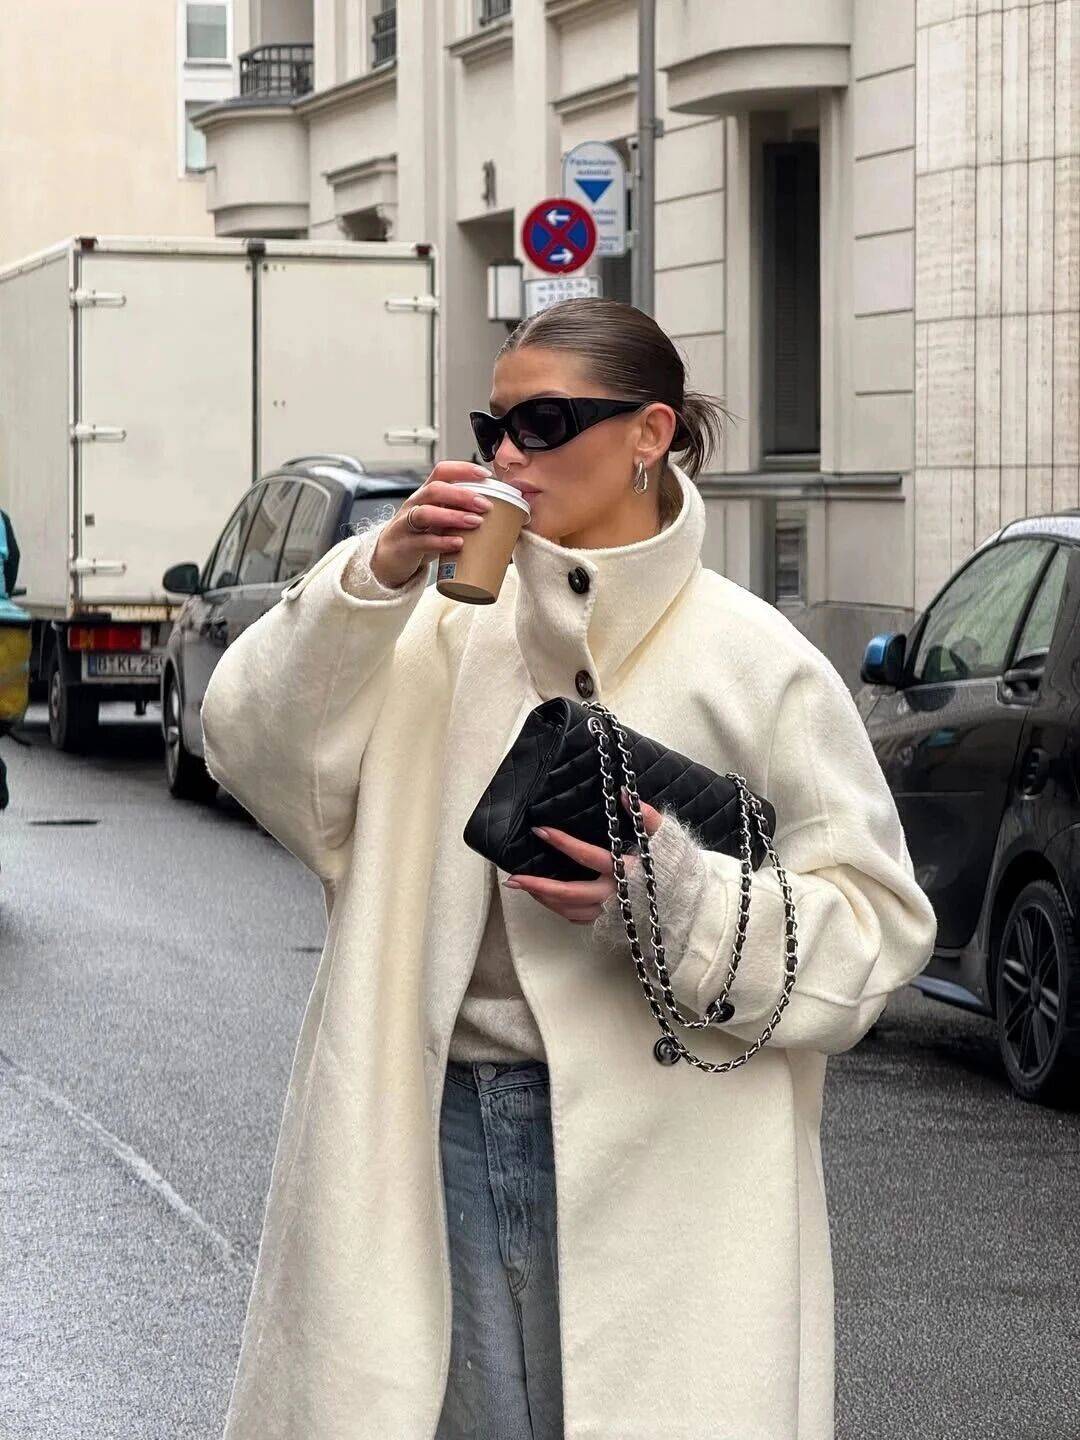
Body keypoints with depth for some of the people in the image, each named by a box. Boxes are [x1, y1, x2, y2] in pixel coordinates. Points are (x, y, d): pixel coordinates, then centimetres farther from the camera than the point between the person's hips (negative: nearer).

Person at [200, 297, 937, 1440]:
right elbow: (258, 753, -1)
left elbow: (875, 921, -2)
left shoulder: (754, 660, -2)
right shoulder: (450, 625, 8)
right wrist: (372, 577, -12)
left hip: (652, 1162, -3)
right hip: (437, 1124, 3)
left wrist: (673, 892, -18)